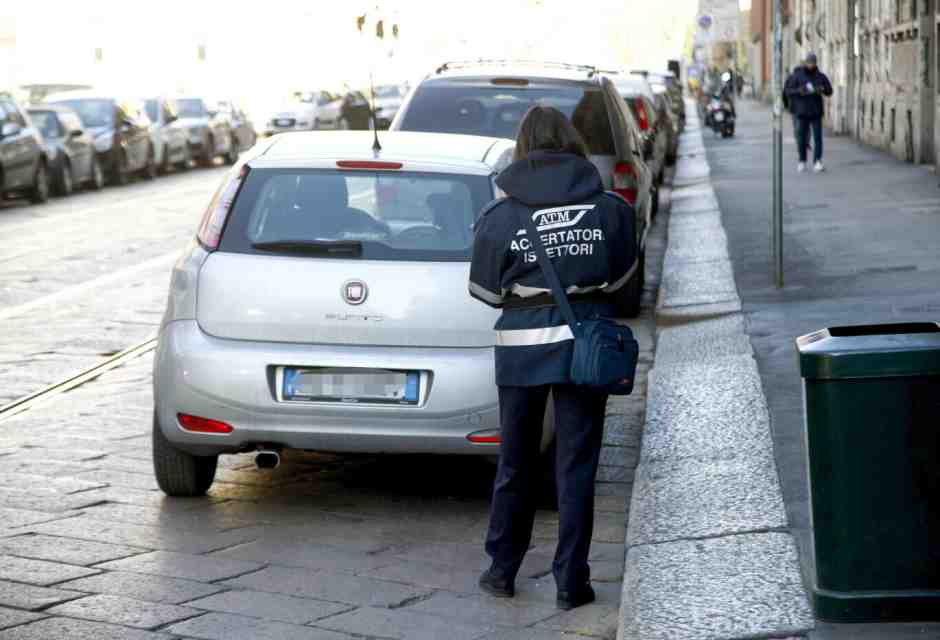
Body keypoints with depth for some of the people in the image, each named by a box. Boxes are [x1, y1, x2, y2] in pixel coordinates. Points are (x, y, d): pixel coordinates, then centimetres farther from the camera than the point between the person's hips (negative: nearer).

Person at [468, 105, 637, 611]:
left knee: (515, 462, 16)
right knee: (576, 466, 7)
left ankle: (502, 569, 26)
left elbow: (486, 291, 1)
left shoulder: (499, 217, -7)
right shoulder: (611, 208, -4)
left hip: (521, 346, 0)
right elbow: (620, 281, 5)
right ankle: (570, 582, 10)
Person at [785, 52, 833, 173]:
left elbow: (829, 91, 6)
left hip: (816, 112, 0)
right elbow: (788, 91, -2)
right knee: (802, 138, 3)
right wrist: (798, 91, -22)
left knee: (818, 137, -9)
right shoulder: (797, 76, 0)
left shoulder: (820, 76, 3)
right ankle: (802, 162, 20)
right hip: (802, 112, 0)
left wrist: (822, 90, -17)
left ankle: (817, 163, -13)